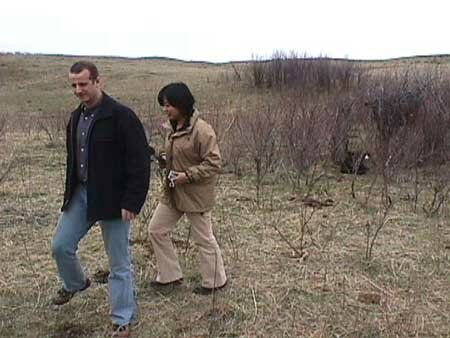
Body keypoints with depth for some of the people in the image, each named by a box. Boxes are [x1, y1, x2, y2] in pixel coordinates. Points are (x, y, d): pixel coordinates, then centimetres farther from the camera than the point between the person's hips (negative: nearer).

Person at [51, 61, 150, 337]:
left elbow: (140, 162, -17)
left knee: (120, 263, 2)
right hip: (81, 194, 7)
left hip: (112, 199, -7)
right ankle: (75, 283, 44)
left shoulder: (121, 116, -16)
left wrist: (132, 202, -20)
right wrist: (71, 191, 18)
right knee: (61, 246, 14)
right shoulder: (76, 117, 9)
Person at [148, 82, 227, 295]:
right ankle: (170, 275, 26)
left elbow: (213, 164, -21)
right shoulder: (172, 128, 6)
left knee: (203, 239, 6)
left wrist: (187, 175, -25)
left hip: (196, 194, -9)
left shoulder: (202, 131, -21)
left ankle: (215, 281, 26)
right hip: (173, 192, 9)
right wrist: (165, 159, 0)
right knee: (156, 230, 12)